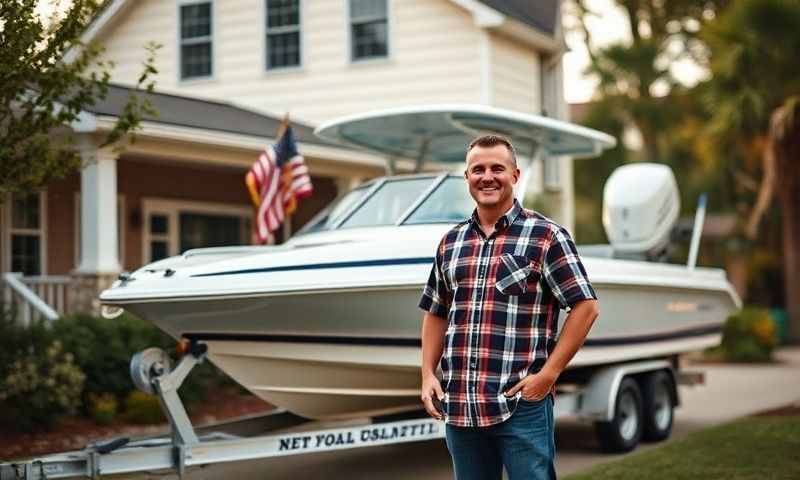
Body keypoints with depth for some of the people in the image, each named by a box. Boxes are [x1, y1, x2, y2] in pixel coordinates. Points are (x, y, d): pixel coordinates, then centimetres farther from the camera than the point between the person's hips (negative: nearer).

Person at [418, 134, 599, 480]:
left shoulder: (546, 236, -3)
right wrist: (428, 374, 7)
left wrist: (548, 375, -12)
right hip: (458, 406, 5)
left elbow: (586, 306, -6)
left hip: (522, 404, -5)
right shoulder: (450, 242, 13)